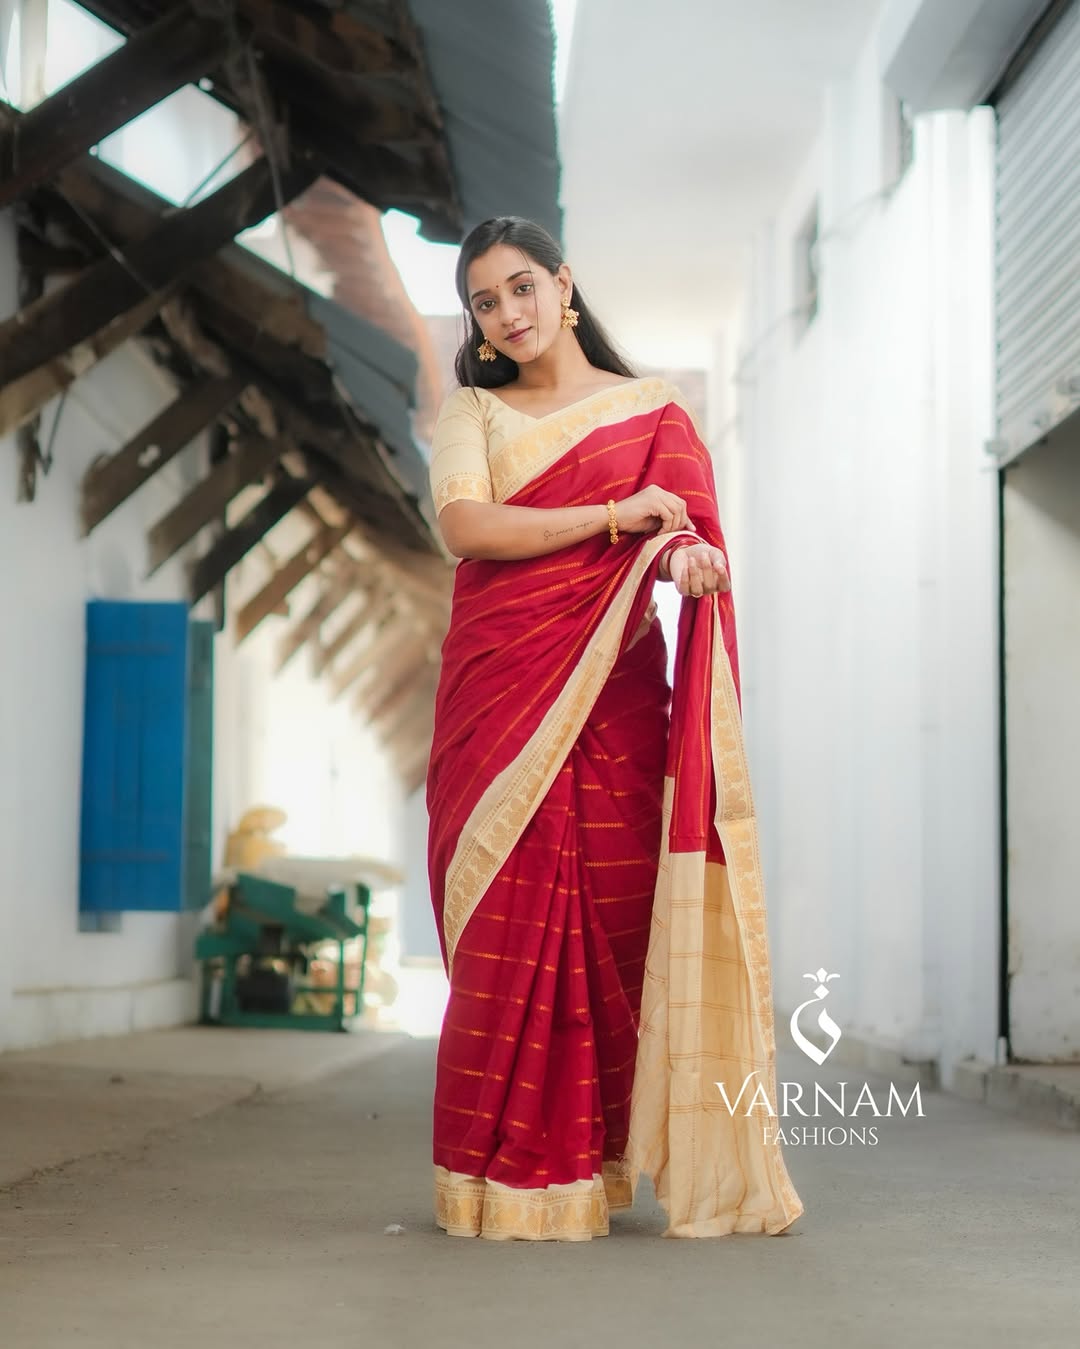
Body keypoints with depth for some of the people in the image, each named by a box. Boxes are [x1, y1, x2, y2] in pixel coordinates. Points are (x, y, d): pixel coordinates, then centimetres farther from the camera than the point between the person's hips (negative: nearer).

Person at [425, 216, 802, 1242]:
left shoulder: (652, 412, 14)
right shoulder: (472, 414, 16)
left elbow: (686, 531, -1)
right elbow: (465, 526, -3)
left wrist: (689, 558, -26)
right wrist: (611, 516, -9)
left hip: (611, 690, 0)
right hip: (499, 686, 1)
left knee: (616, 909, -8)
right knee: (510, 919, -6)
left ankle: (594, 1162, 0)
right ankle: (513, 1178, -1)